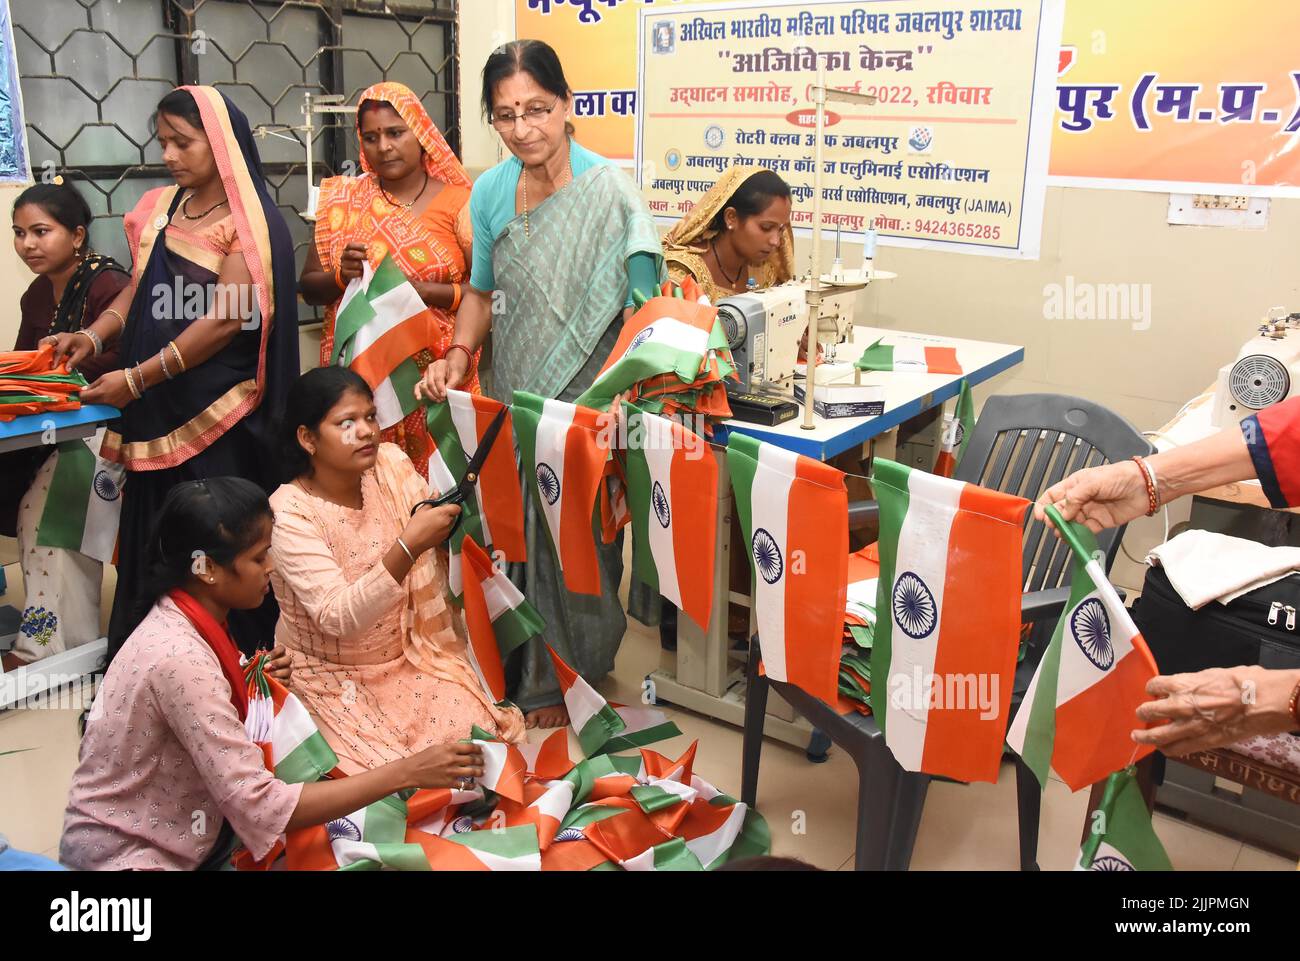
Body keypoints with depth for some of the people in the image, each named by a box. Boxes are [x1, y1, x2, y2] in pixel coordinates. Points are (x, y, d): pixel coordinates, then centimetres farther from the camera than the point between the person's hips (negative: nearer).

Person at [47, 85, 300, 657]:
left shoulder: (249, 223, -8)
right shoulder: (159, 209, 12)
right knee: (151, 536, 11)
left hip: (217, 415, -6)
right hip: (155, 413, 6)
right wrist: (95, 336, -2)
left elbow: (226, 320, -15)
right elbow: (139, 287, 17)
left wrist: (136, 379, -17)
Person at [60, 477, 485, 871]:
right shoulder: (179, 657, -27)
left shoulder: (182, 620, -1)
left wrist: (246, 682, -10)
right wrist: (405, 773, -30)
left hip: (170, 834, 8)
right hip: (126, 857, -8)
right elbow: (260, 807, -30)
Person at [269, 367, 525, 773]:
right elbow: (338, 619, -30)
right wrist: (408, 546, -40)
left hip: (408, 656, 4)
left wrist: (454, 504, -18)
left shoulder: (392, 465, -6)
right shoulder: (289, 513, -20)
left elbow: (444, 550, 4)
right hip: (331, 677, -4)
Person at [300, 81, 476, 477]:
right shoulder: (343, 201, 9)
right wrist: (341, 276, -9)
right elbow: (308, 288, 11)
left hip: (436, 374, -2)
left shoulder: (457, 202, 1)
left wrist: (422, 290, -17)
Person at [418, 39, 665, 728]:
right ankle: (524, 666, 34)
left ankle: (557, 682, 24)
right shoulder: (488, 193, 4)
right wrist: (458, 355, -2)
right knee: (518, 533, 14)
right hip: (513, 396, 5)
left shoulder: (608, 191, -13)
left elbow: (640, 308, -17)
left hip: (585, 398, -5)